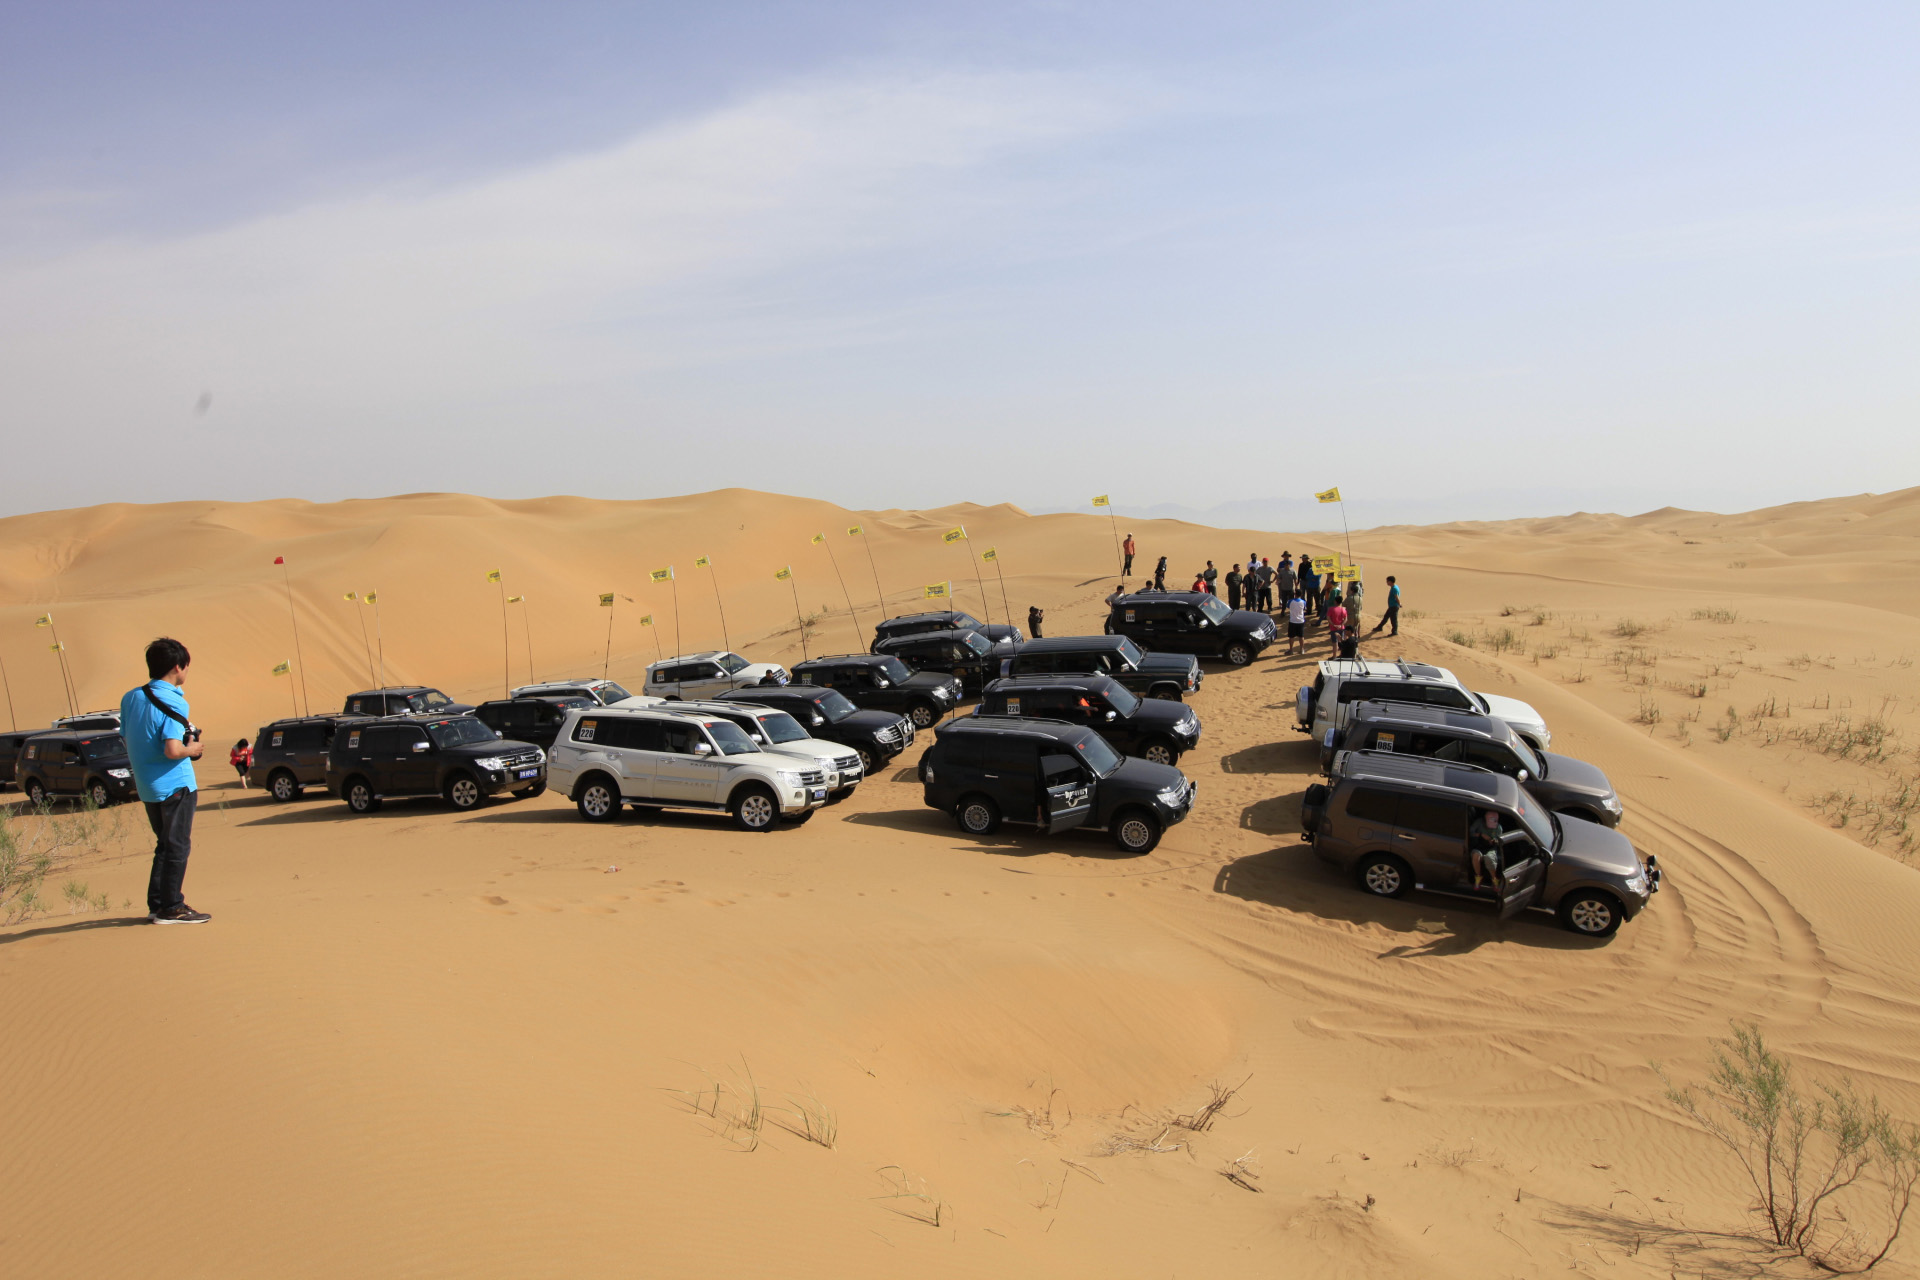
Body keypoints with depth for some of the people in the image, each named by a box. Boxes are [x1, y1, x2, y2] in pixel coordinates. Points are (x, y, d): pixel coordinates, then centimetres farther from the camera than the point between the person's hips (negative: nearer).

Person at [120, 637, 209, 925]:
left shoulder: (130, 698, 6)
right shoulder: (174, 702, -17)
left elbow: (128, 740, 11)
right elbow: (173, 750, -26)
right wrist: (192, 748, -7)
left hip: (147, 787, 8)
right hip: (175, 784, -7)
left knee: (165, 845, 18)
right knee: (178, 847, 2)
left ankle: (157, 905, 21)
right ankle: (171, 909, 6)